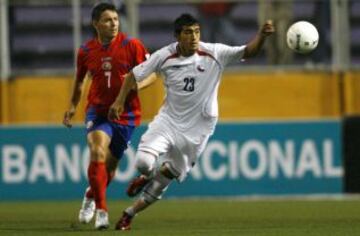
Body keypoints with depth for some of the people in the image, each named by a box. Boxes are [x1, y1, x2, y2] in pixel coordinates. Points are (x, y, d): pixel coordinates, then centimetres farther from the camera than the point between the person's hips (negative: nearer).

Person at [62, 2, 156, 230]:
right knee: (98, 152, -25)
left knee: (110, 165, 9)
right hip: (98, 111, 0)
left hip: (125, 114, 0)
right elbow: (79, 79, 18)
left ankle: (91, 195, 43)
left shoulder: (132, 45, -8)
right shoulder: (86, 51, -1)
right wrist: (73, 106, 14)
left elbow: (152, 74, -4)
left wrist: (137, 84, -23)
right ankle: (101, 211, -19)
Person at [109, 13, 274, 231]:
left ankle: (130, 213, 34)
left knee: (160, 187, 8)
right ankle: (146, 176, 16)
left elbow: (248, 52, -22)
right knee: (144, 161, -24)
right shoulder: (165, 56, -10)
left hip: (197, 129, 0)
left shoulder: (214, 54, -14)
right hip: (168, 120, 0)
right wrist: (120, 101, -3)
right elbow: (135, 75, 3)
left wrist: (262, 35, -41)